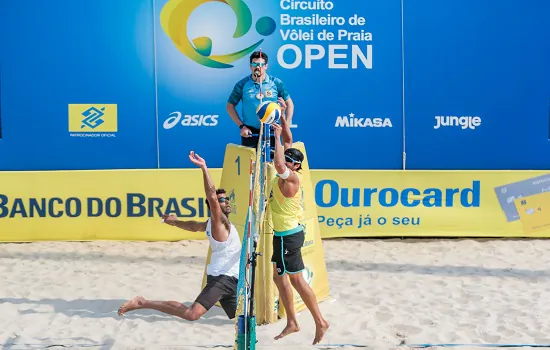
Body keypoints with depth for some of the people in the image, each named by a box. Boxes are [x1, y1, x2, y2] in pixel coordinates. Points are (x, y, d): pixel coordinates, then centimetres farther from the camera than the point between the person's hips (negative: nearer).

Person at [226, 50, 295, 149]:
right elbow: (230, 106, 6)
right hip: (249, 132, 0)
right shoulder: (242, 84, -1)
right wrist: (241, 126, -2)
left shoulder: (276, 83, 1)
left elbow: (289, 103, 8)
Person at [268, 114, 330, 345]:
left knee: (296, 280, -4)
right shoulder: (287, 174, 4)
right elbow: (289, 142, 14)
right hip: (284, 234, 10)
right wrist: (283, 121, 5)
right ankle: (292, 323, 22)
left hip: (288, 236, -10)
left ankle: (320, 322, 4)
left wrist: (277, 137, -32)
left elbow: (278, 164, -42)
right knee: (279, 277, 15)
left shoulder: (291, 177, -19)